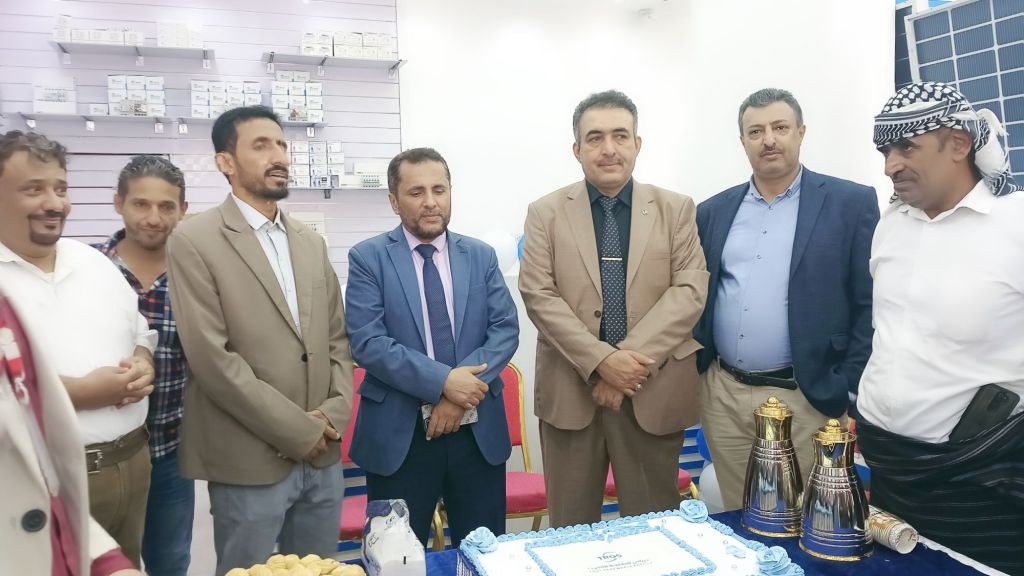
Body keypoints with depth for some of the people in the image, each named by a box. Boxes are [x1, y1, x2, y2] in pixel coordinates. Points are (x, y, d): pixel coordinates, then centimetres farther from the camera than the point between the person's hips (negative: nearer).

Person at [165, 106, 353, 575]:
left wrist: (334, 413, -4)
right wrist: (298, 431, -13)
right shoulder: (194, 240, -8)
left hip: (322, 456, 5)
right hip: (249, 462, -5)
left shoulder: (310, 243, 12)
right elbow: (211, 357, -15)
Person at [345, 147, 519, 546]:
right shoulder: (368, 258, -2)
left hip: (479, 431, 3)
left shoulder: (481, 256, 8)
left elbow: (506, 329, 0)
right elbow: (367, 342, -12)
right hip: (399, 434, -2)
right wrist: (442, 381, -20)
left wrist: (462, 392, -14)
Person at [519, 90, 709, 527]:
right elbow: (538, 295, -4)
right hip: (569, 390, 0)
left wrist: (631, 356, -15)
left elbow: (690, 290, -3)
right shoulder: (546, 212, 4)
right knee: (571, 528, 11)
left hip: (654, 391, 1)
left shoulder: (676, 209, 6)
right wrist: (601, 360, -15)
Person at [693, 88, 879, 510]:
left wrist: (849, 389, -8)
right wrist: (692, 371, 4)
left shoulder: (851, 203, -2)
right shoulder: (713, 211, 9)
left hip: (809, 399, -3)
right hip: (722, 396, 4)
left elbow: (872, 304, -4)